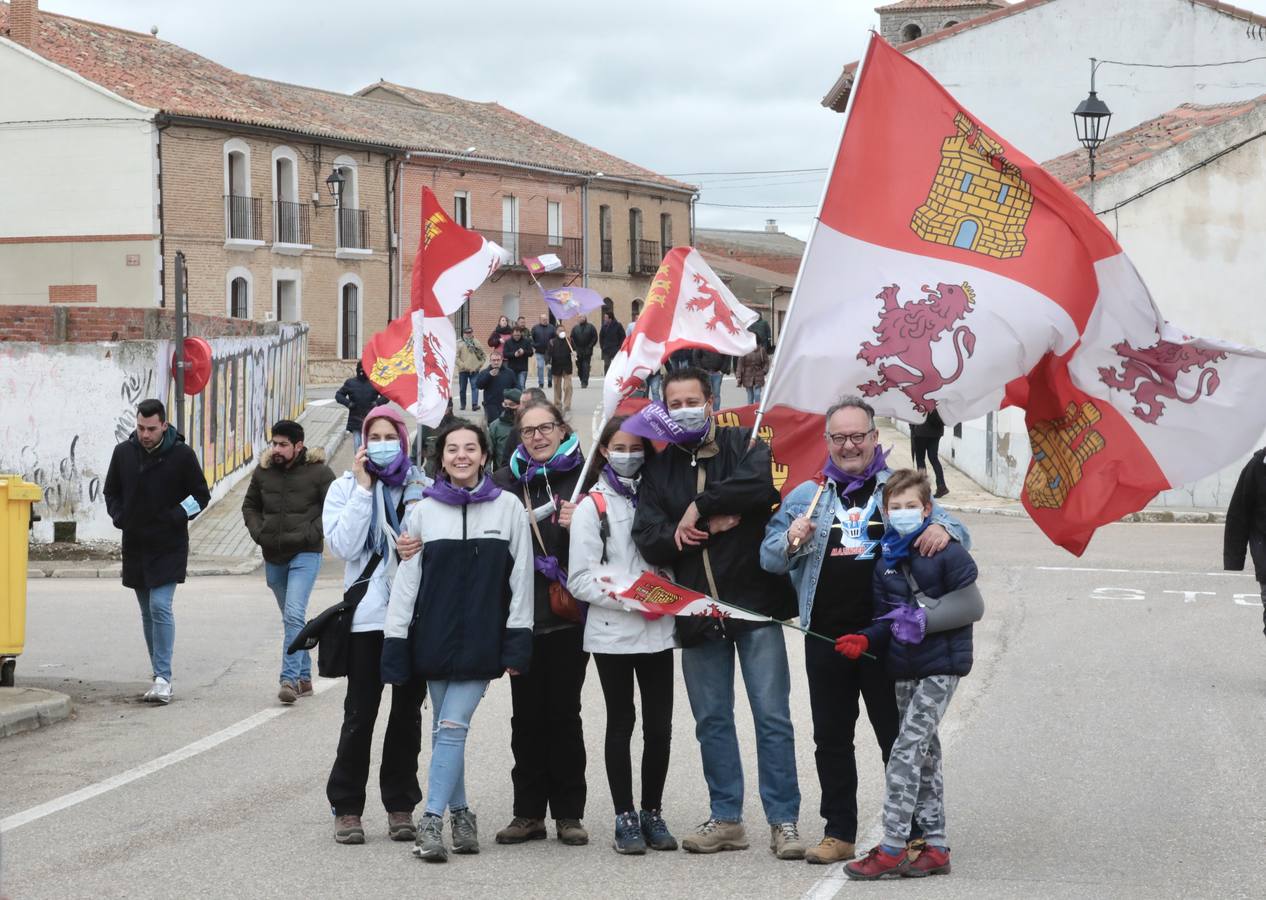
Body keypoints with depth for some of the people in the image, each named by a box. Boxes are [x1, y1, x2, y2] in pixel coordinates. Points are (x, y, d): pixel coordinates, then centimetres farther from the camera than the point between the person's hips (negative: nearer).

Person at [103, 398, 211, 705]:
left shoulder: (181, 455, -7)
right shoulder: (123, 452, 4)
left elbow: (201, 495, 1)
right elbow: (111, 492, 17)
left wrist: (176, 517, -13)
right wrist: (118, 516, -2)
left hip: (168, 547, -5)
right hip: (135, 545, 5)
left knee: (160, 607, -15)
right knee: (147, 612, 10)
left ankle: (163, 677, -13)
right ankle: (160, 676, 20)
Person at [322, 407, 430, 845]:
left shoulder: (423, 487, 5)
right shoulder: (345, 487, 4)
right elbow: (343, 546, -9)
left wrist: (421, 549, -16)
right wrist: (363, 488, -10)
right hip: (367, 616, -1)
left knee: (408, 712, 8)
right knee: (360, 713, -1)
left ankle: (400, 805, 17)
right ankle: (346, 807, 8)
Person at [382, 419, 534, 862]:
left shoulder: (508, 507, 1)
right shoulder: (423, 511, 4)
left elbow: (521, 577, 1)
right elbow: (405, 581, 4)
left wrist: (518, 642, -3)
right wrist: (395, 644, 0)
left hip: (482, 640, -2)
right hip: (434, 638, 2)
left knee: (452, 726, -10)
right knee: (445, 730, 6)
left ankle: (432, 820, -8)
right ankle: (460, 814, 17)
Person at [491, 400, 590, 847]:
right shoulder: (505, 482, 9)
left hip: (569, 613, -2)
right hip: (522, 613, 2)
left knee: (563, 711, 2)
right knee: (526, 714, 5)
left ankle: (568, 814, 9)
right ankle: (528, 813, 11)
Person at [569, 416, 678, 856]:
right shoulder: (591, 506, -1)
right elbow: (580, 579, -7)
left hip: (657, 631, 3)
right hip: (612, 633, -3)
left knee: (659, 725, 3)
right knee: (621, 724, 3)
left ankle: (652, 813, 14)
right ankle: (625, 818, 9)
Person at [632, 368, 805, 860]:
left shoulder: (745, 446, 1)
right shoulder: (658, 467, 9)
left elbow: (760, 484, -23)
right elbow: (648, 539, -2)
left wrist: (699, 507, -17)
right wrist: (712, 526, -13)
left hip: (755, 603, -4)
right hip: (697, 612, 4)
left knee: (772, 716, -3)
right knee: (712, 720, 10)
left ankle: (784, 820, 2)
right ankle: (726, 819, 19)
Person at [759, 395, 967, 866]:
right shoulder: (805, 495, 13)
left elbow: (952, 529, 4)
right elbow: (768, 558, 11)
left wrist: (942, 531, -21)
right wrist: (791, 541, -13)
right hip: (826, 635, 3)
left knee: (898, 736, 2)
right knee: (831, 738, 8)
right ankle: (839, 834, 17)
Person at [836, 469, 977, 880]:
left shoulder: (947, 552, -8)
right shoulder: (886, 563, 11)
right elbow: (886, 617, 12)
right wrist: (866, 639, -7)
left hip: (940, 666, -7)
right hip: (904, 668, 7)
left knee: (907, 750, -13)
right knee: (924, 754, 11)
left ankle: (891, 848, -13)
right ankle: (935, 846, 18)